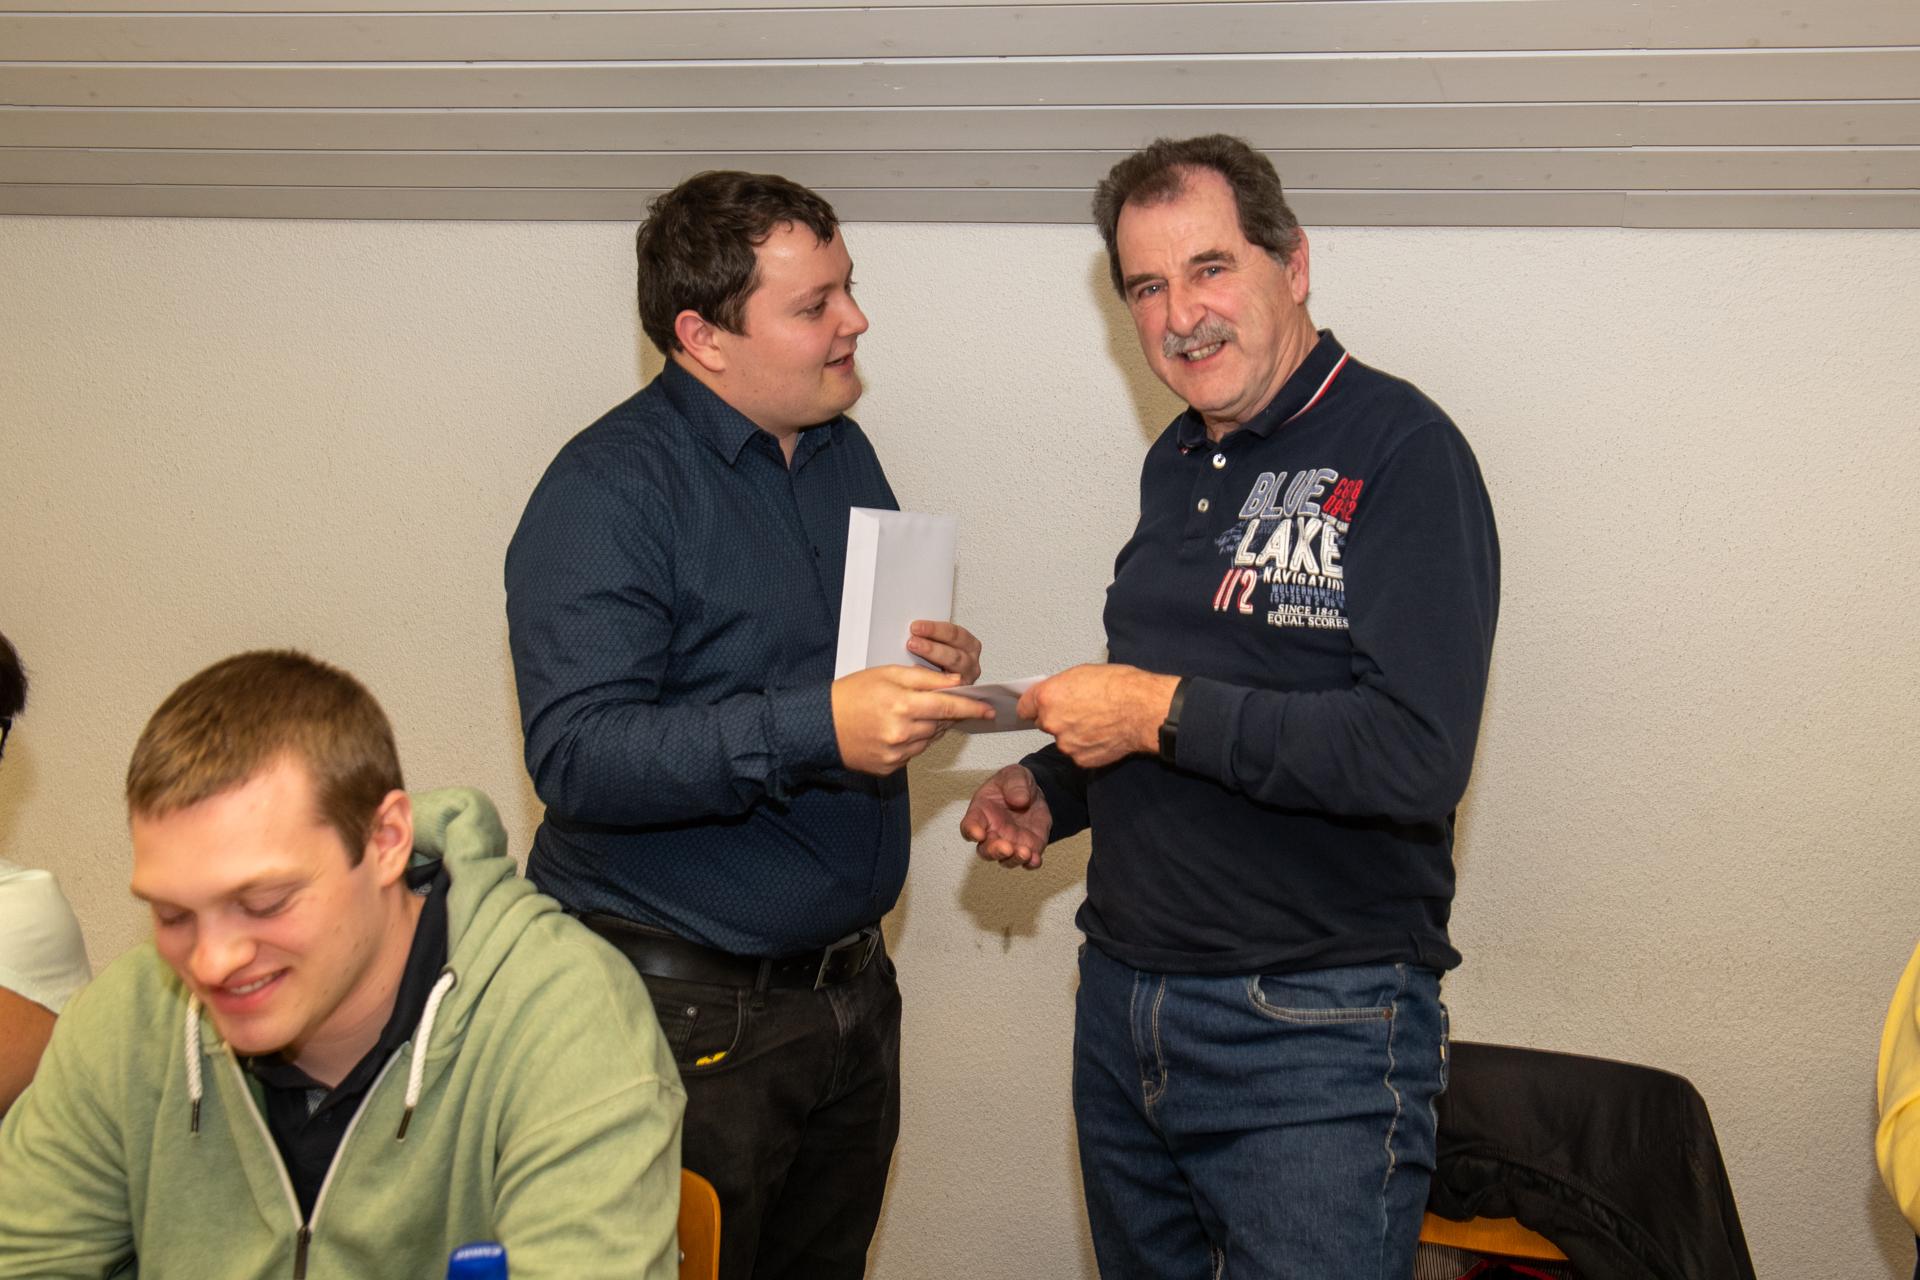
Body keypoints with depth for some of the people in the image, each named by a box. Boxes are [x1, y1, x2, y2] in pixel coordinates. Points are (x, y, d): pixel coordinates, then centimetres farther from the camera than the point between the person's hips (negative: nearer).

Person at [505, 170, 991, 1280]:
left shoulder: (844, 455, 11)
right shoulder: (609, 490, -15)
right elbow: (577, 754, -24)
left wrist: (935, 668, 0)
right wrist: (817, 728, -34)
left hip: (850, 978, 7)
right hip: (690, 1008, -7)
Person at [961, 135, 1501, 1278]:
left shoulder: (1399, 450, -13)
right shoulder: (1177, 465, 12)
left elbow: (1417, 754, -24)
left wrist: (1165, 714, -19)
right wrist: (1051, 789, 6)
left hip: (1314, 1032, -7)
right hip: (1121, 1008, 8)